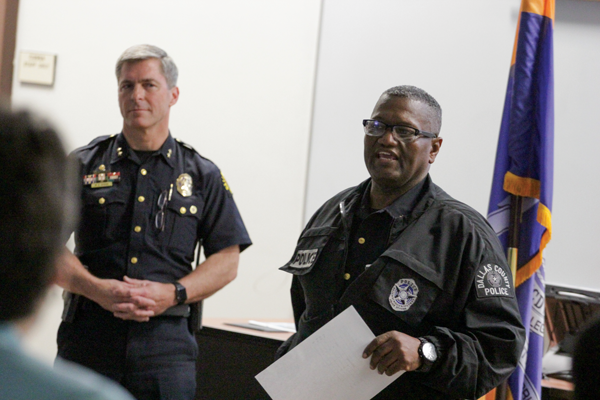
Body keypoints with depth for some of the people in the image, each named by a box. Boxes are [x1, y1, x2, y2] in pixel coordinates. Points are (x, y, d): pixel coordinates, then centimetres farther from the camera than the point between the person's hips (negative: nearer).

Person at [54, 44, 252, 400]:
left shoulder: (203, 176, 11)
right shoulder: (84, 166, 9)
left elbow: (227, 261, 8)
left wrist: (173, 293, -9)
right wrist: (97, 289, -13)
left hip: (166, 343, 0)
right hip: (88, 340, 0)